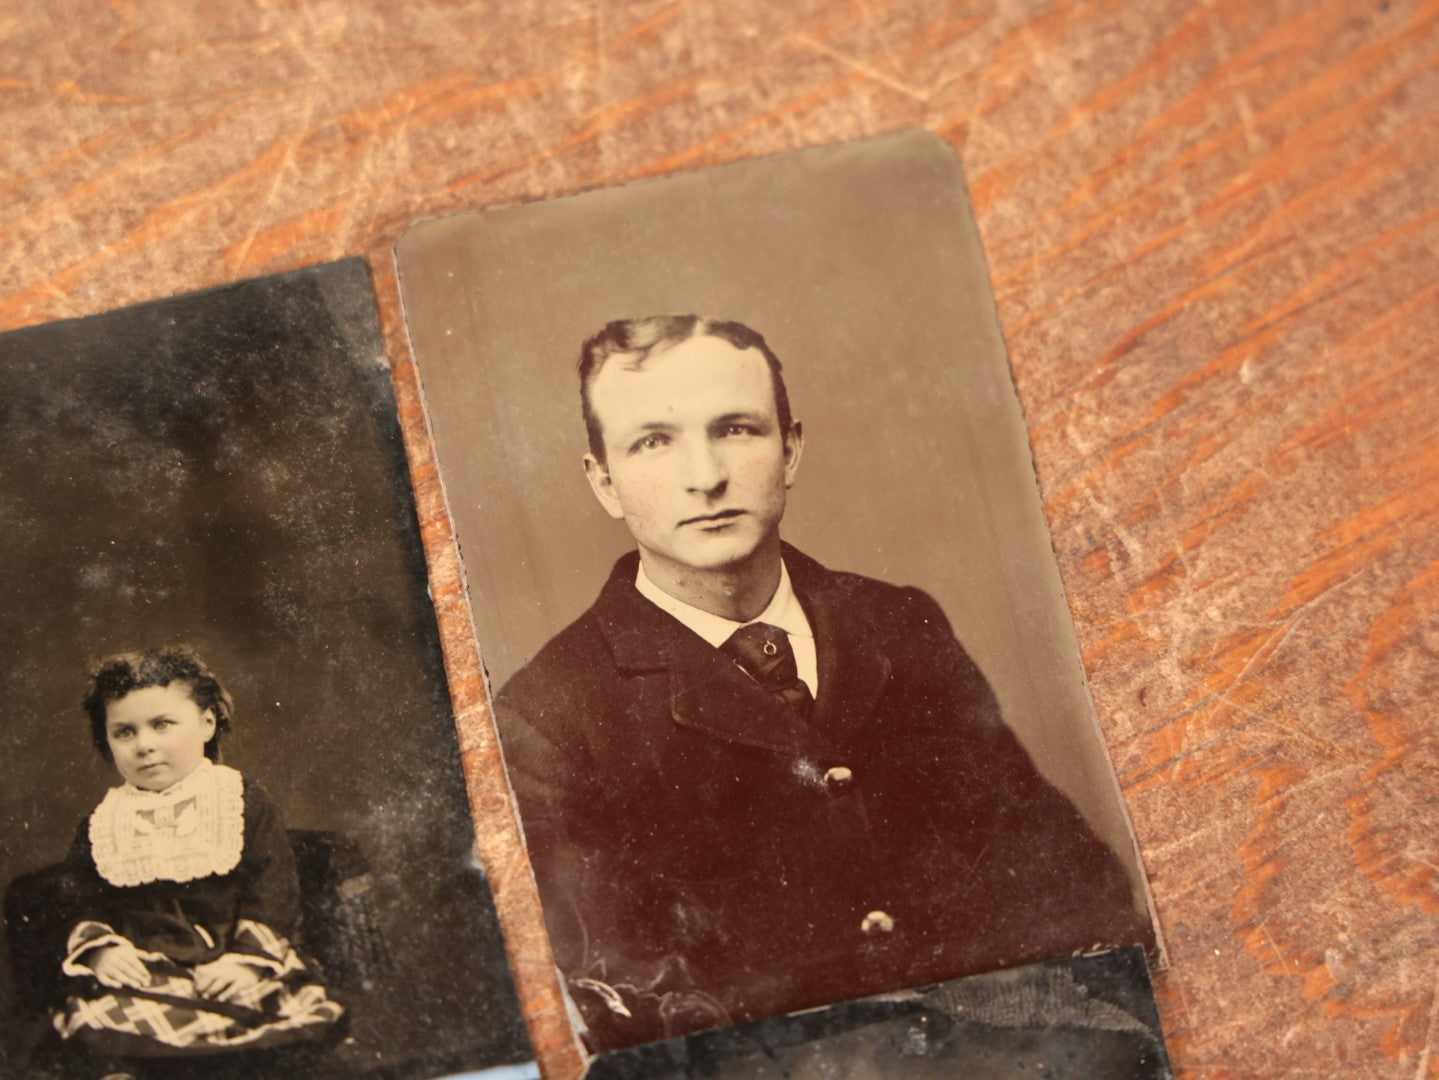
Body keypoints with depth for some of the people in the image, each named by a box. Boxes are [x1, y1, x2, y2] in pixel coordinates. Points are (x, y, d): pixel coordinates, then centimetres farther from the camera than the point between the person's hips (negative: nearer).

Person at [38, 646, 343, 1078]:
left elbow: (274, 894, 2)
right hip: (140, 981, 1)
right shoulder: (101, 824, 16)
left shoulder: (244, 803, 8)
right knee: (91, 1035, -31)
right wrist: (99, 950, -5)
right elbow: (79, 905, 15)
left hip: (233, 974, -1)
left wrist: (249, 957, -11)